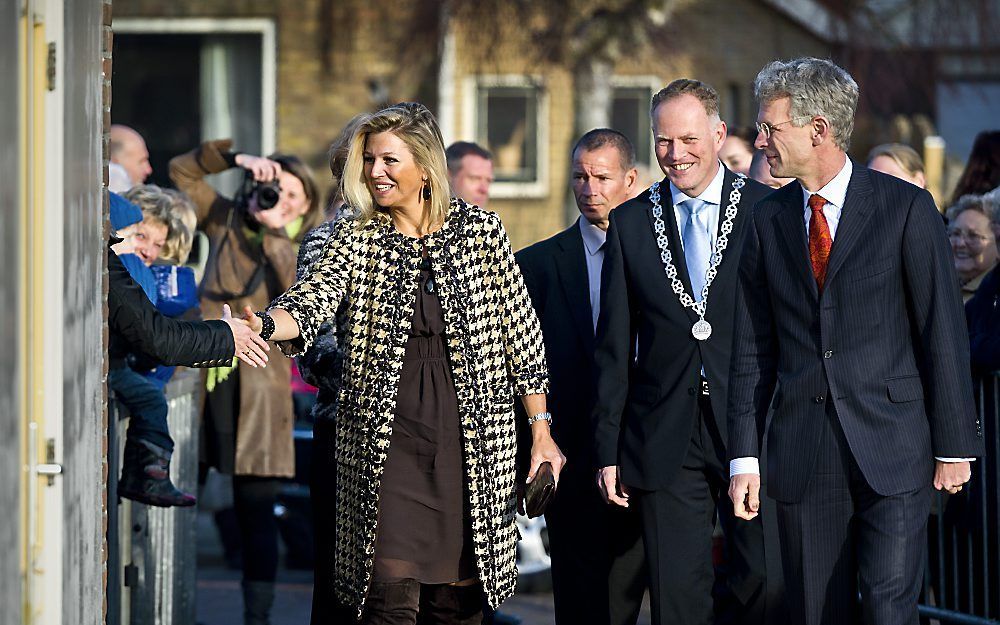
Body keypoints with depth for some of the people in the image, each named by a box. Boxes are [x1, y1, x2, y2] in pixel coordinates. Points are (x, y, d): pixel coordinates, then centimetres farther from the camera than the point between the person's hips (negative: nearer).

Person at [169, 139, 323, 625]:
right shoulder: (227, 221, 11)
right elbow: (181, 170, 12)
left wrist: (275, 232, -14)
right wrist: (240, 160, 0)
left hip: (258, 382, -2)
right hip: (200, 370, 2)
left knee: (257, 504, -2)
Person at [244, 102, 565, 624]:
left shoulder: (480, 230, 5)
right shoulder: (354, 238, 5)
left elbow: (520, 332, 8)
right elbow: (311, 302, -12)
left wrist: (540, 431, 7)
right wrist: (264, 325, -35)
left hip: (473, 435, 0)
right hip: (387, 434, 0)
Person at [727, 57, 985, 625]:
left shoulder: (905, 207, -2)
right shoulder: (767, 221, 9)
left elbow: (943, 329, -2)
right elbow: (753, 348, 10)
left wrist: (955, 444, -4)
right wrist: (745, 455, 5)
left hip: (892, 449, -4)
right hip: (802, 454, 4)